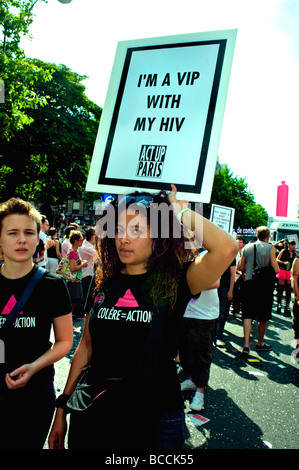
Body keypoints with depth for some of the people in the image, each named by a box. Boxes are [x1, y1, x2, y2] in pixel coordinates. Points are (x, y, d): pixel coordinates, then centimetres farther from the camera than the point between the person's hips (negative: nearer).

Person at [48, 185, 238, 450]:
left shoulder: (175, 281, -12)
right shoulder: (103, 284, 0)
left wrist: (180, 212, -17)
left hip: (154, 421, -3)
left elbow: (227, 248, -30)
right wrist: (62, 408, 10)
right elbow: (86, 347, 7)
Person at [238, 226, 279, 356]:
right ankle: (260, 343, 27)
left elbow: (241, 267, 8)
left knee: (248, 315, 3)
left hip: (249, 283, 3)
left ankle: (246, 345, -8)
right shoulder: (270, 248, -6)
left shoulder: (247, 247, 4)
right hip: (265, 285, -2)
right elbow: (276, 269, -10)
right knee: (264, 317, 13)